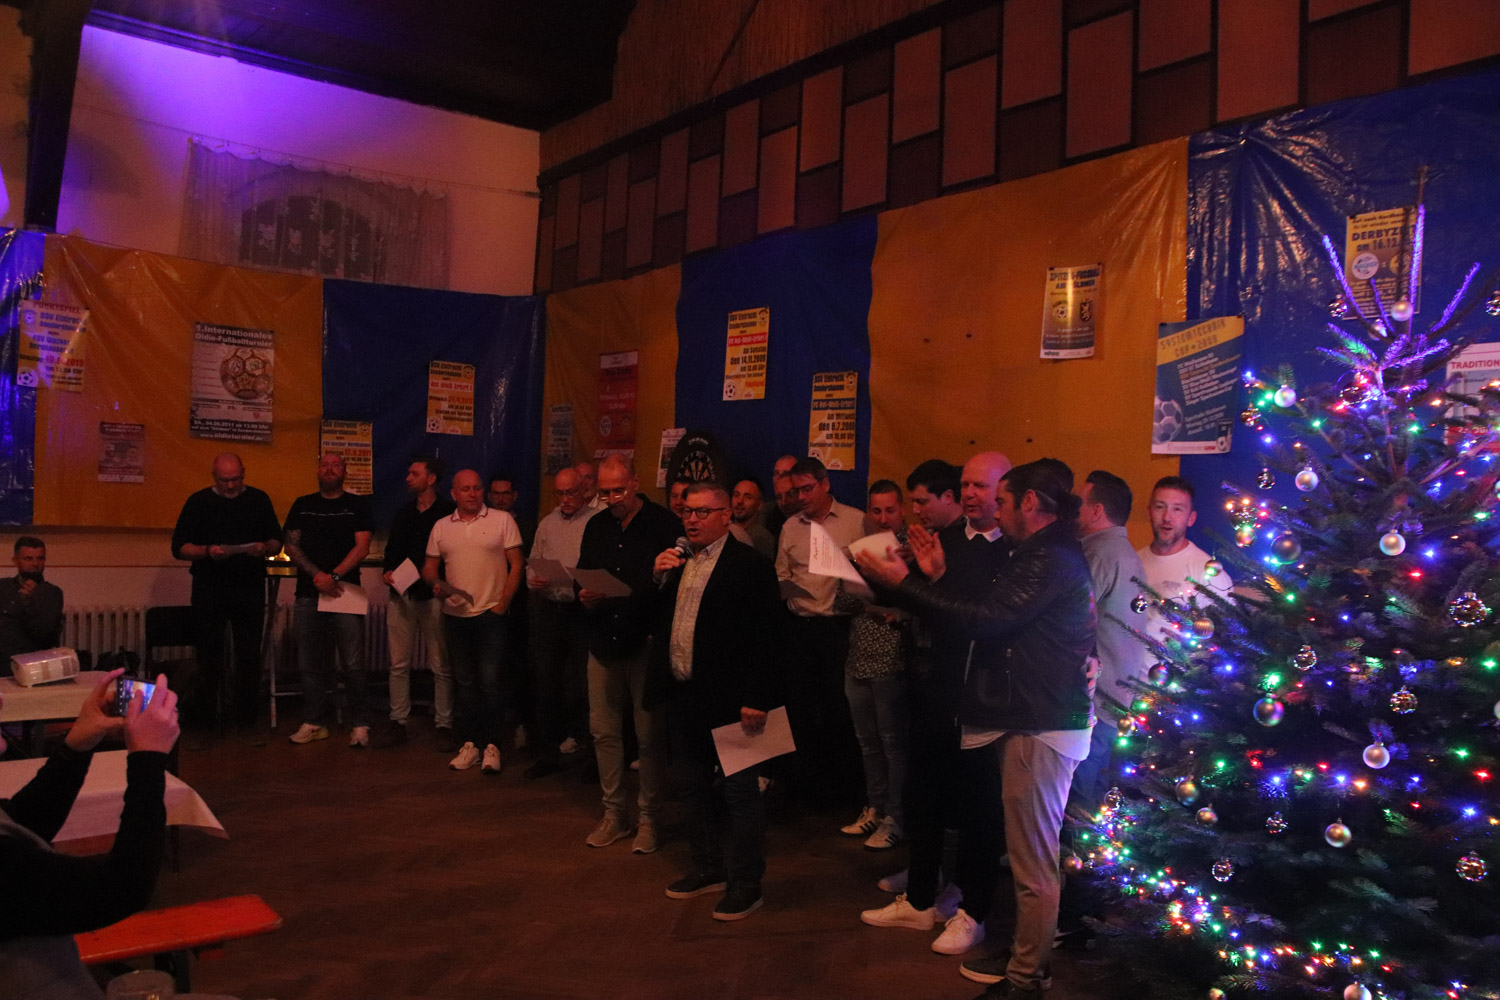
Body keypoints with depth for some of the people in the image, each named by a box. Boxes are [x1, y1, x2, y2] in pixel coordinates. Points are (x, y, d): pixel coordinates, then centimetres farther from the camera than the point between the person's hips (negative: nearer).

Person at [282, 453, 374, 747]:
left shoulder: (358, 505, 6)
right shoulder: (302, 505, 14)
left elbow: (362, 546, -2)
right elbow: (291, 546, 7)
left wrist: (334, 575, -13)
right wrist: (317, 575, -7)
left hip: (345, 591, -3)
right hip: (308, 593, 3)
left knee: (353, 664, -5)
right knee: (310, 662, 7)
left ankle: (359, 724, 2)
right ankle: (312, 723, 16)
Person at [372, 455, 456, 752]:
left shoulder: (448, 513, -4)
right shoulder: (404, 512, 14)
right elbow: (392, 549, 19)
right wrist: (387, 571, 1)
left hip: (433, 596, -5)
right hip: (402, 594, 6)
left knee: (441, 665, 1)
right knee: (399, 663, 8)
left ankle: (443, 725, 9)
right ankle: (398, 722, 17)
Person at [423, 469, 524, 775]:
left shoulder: (502, 521, -1)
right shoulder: (441, 527, 10)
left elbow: (516, 564, -2)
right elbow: (429, 567, 15)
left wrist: (503, 604, -8)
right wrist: (436, 584, -8)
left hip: (491, 614, -4)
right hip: (455, 615, 4)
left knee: (490, 681, -5)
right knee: (464, 683, 10)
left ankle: (492, 746, 3)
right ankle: (469, 744, 18)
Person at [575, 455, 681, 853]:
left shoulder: (663, 524, -6)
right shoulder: (596, 527, 11)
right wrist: (584, 597, -4)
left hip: (645, 643, -5)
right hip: (604, 642, 5)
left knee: (648, 734, 2)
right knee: (603, 730, 9)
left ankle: (647, 817, 16)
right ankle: (614, 812, 23)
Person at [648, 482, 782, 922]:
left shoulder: (750, 565, -11)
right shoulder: (675, 561, 11)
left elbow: (763, 637, -15)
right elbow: (653, 620, 12)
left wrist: (755, 699, -20)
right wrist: (658, 578, -4)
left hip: (727, 699, -8)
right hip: (681, 694, 8)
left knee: (739, 791, 2)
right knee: (693, 786, 19)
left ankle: (745, 884, 15)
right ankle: (708, 868, 35)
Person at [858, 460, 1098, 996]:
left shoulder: (1052, 559, -17)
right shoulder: (1039, 554, 17)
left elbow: (987, 618, -25)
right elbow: (991, 617, 15)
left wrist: (904, 583, -19)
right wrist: (937, 577, 7)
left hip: (1041, 728, -11)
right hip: (1026, 717, 11)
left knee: (1032, 861, 1)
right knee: (1030, 854, 19)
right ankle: (1026, 956, 31)